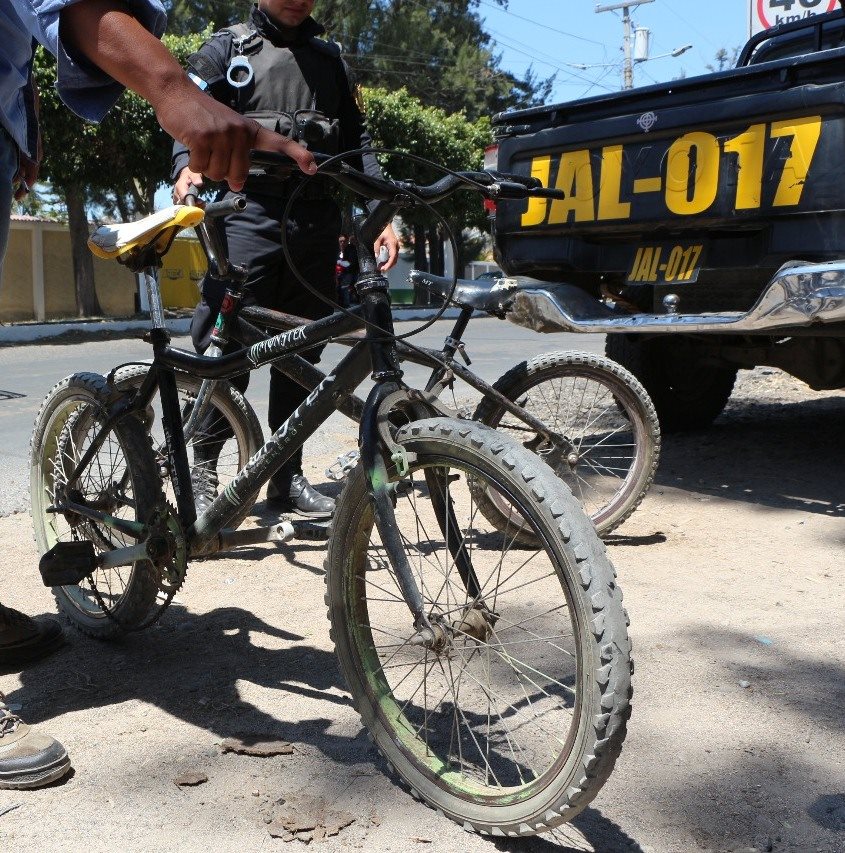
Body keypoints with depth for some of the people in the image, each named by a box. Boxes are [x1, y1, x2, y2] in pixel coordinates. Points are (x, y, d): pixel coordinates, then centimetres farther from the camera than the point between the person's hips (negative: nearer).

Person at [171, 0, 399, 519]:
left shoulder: (330, 59, 22)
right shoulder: (227, 48, 12)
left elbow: (357, 141, 19)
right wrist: (188, 166, -20)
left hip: (318, 222, 4)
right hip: (250, 212, -3)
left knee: (302, 351, 4)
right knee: (227, 347, -12)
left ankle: (288, 476, 12)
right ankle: (203, 470, 0)